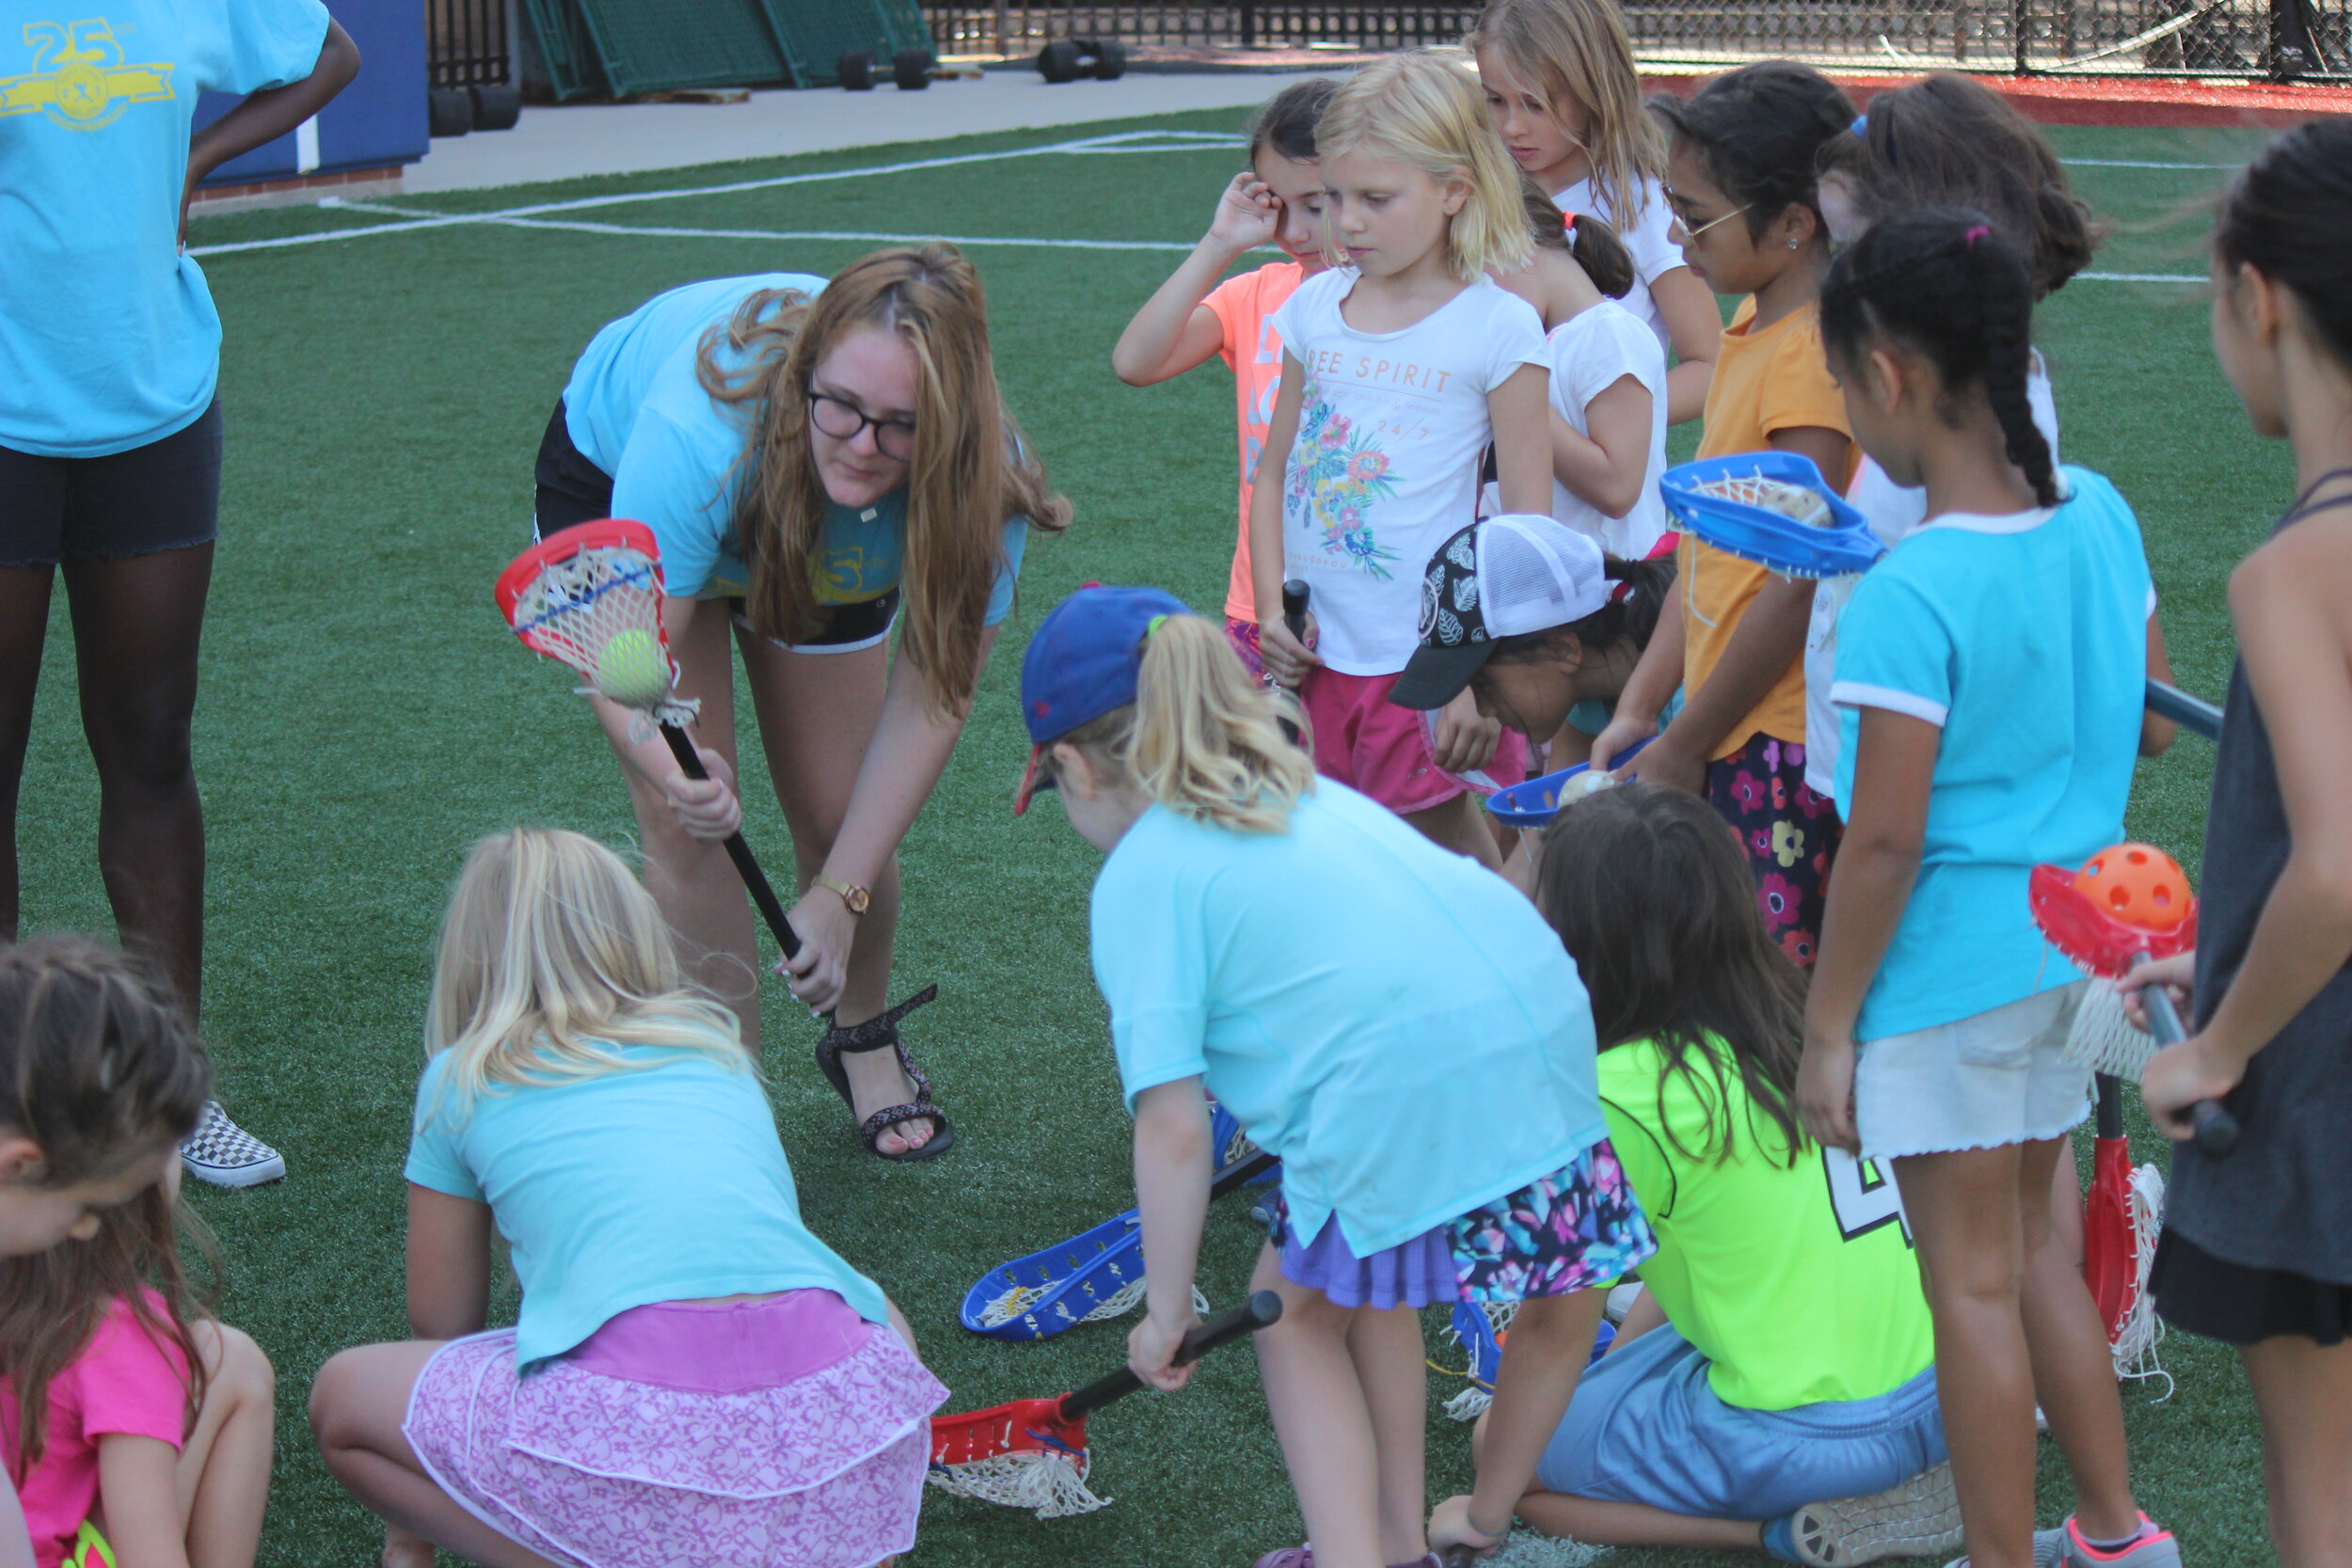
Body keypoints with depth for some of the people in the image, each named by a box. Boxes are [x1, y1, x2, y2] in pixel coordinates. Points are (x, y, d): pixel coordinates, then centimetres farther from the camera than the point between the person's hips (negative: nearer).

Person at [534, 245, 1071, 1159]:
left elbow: (933, 694, -28)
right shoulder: (699, 431, -47)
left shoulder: (984, 477, -37)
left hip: (822, 543, 3)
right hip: (611, 480, -2)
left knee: (842, 820, 1)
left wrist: (841, 894, -31)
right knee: (687, 828, -14)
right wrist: (663, 760, -66)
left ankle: (864, 1043, 30)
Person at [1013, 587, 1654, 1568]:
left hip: (1407, 1095, -7)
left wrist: (1165, 1312, 7)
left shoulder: (1144, 873, 4)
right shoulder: (1311, 795, 26)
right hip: (1549, 1032, 7)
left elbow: (1174, 1129, -2)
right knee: (1364, 1278, 30)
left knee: (1296, 1311, 19)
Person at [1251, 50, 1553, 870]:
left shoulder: (1497, 326, -7)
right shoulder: (1313, 308, 7)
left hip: (1426, 659, -5)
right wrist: (1272, 609, 2)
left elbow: (1527, 524, -7)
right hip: (1316, 655, 5)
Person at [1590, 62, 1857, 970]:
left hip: (1784, 752, -9)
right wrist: (1639, 708, 15)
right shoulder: (1750, 335, 13)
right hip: (1729, 741, 9)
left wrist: (1684, 746, -11)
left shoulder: (1811, 356, -17)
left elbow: (1800, 585, -19)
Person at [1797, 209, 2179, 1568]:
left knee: (1974, 1280, 4)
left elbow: (1885, 842, -19)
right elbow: (2141, 720, 11)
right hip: (2070, 941, 8)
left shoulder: (1910, 595, -22)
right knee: (2031, 1243, 22)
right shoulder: (2102, 515, -1)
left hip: (1948, 964, -8)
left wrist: (1829, 1024, -10)